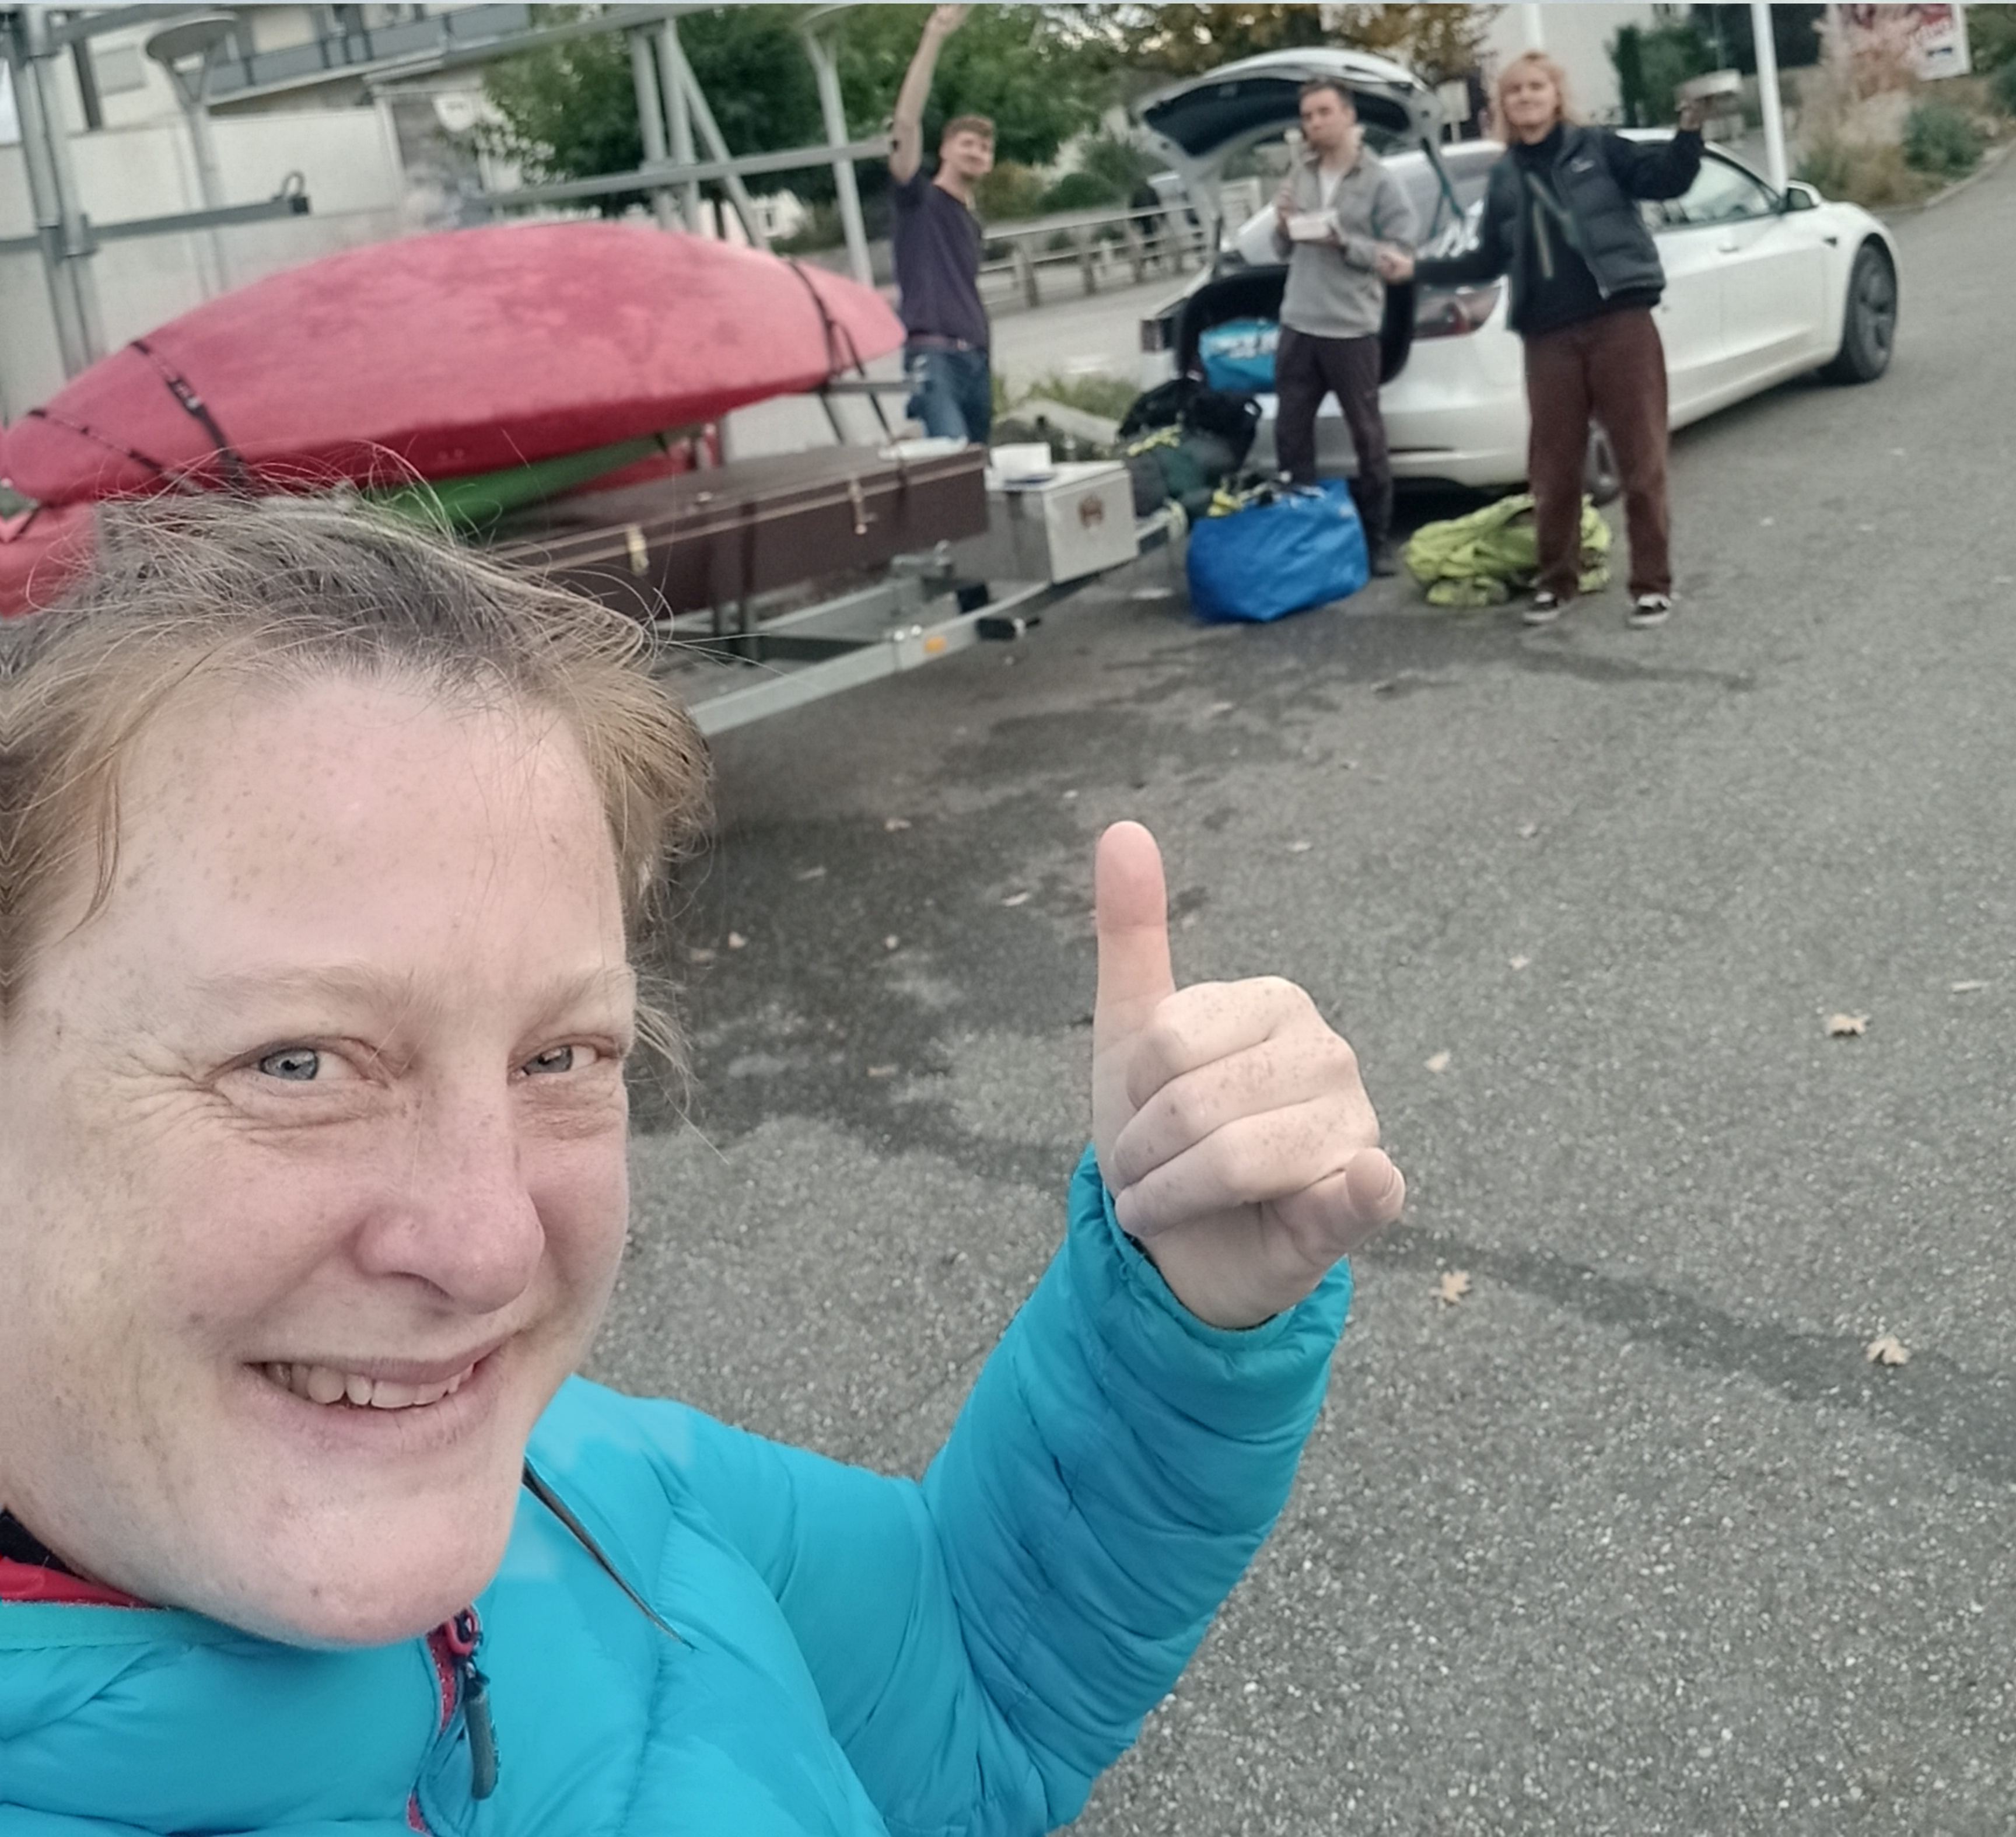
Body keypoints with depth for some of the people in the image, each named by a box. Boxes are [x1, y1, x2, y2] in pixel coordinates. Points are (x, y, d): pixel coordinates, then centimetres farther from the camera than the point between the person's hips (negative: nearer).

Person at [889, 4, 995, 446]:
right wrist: (935, 37, -13)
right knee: (954, 454, -25)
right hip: (934, 355, -7)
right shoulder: (918, 198, 5)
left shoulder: (971, 222, 26)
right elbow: (907, 122, -8)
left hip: (975, 358, 7)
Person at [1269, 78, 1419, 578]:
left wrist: (1343, 243, -17)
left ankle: (1379, 540, 10)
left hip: (1352, 329, -5)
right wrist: (1283, 227, -4)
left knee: (1367, 436, 2)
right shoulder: (1298, 175, 11)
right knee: (1290, 433, 7)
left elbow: (1400, 255, -8)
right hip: (1298, 325, 5)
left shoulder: (1379, 181, -4)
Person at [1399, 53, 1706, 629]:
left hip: (1619, 321, -3)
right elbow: (1489, 260, 20)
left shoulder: (1596, 147, 5)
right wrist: (1420, 270, 12)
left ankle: (1652, 583, 6)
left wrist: (1689, 133, -21)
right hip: (1549, 338, 3)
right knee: (1553, 468, 8)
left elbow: (1665, 178, -3)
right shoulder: (1505, 176, 15)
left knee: (1641, 458, -1)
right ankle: (1556, 581, 22)